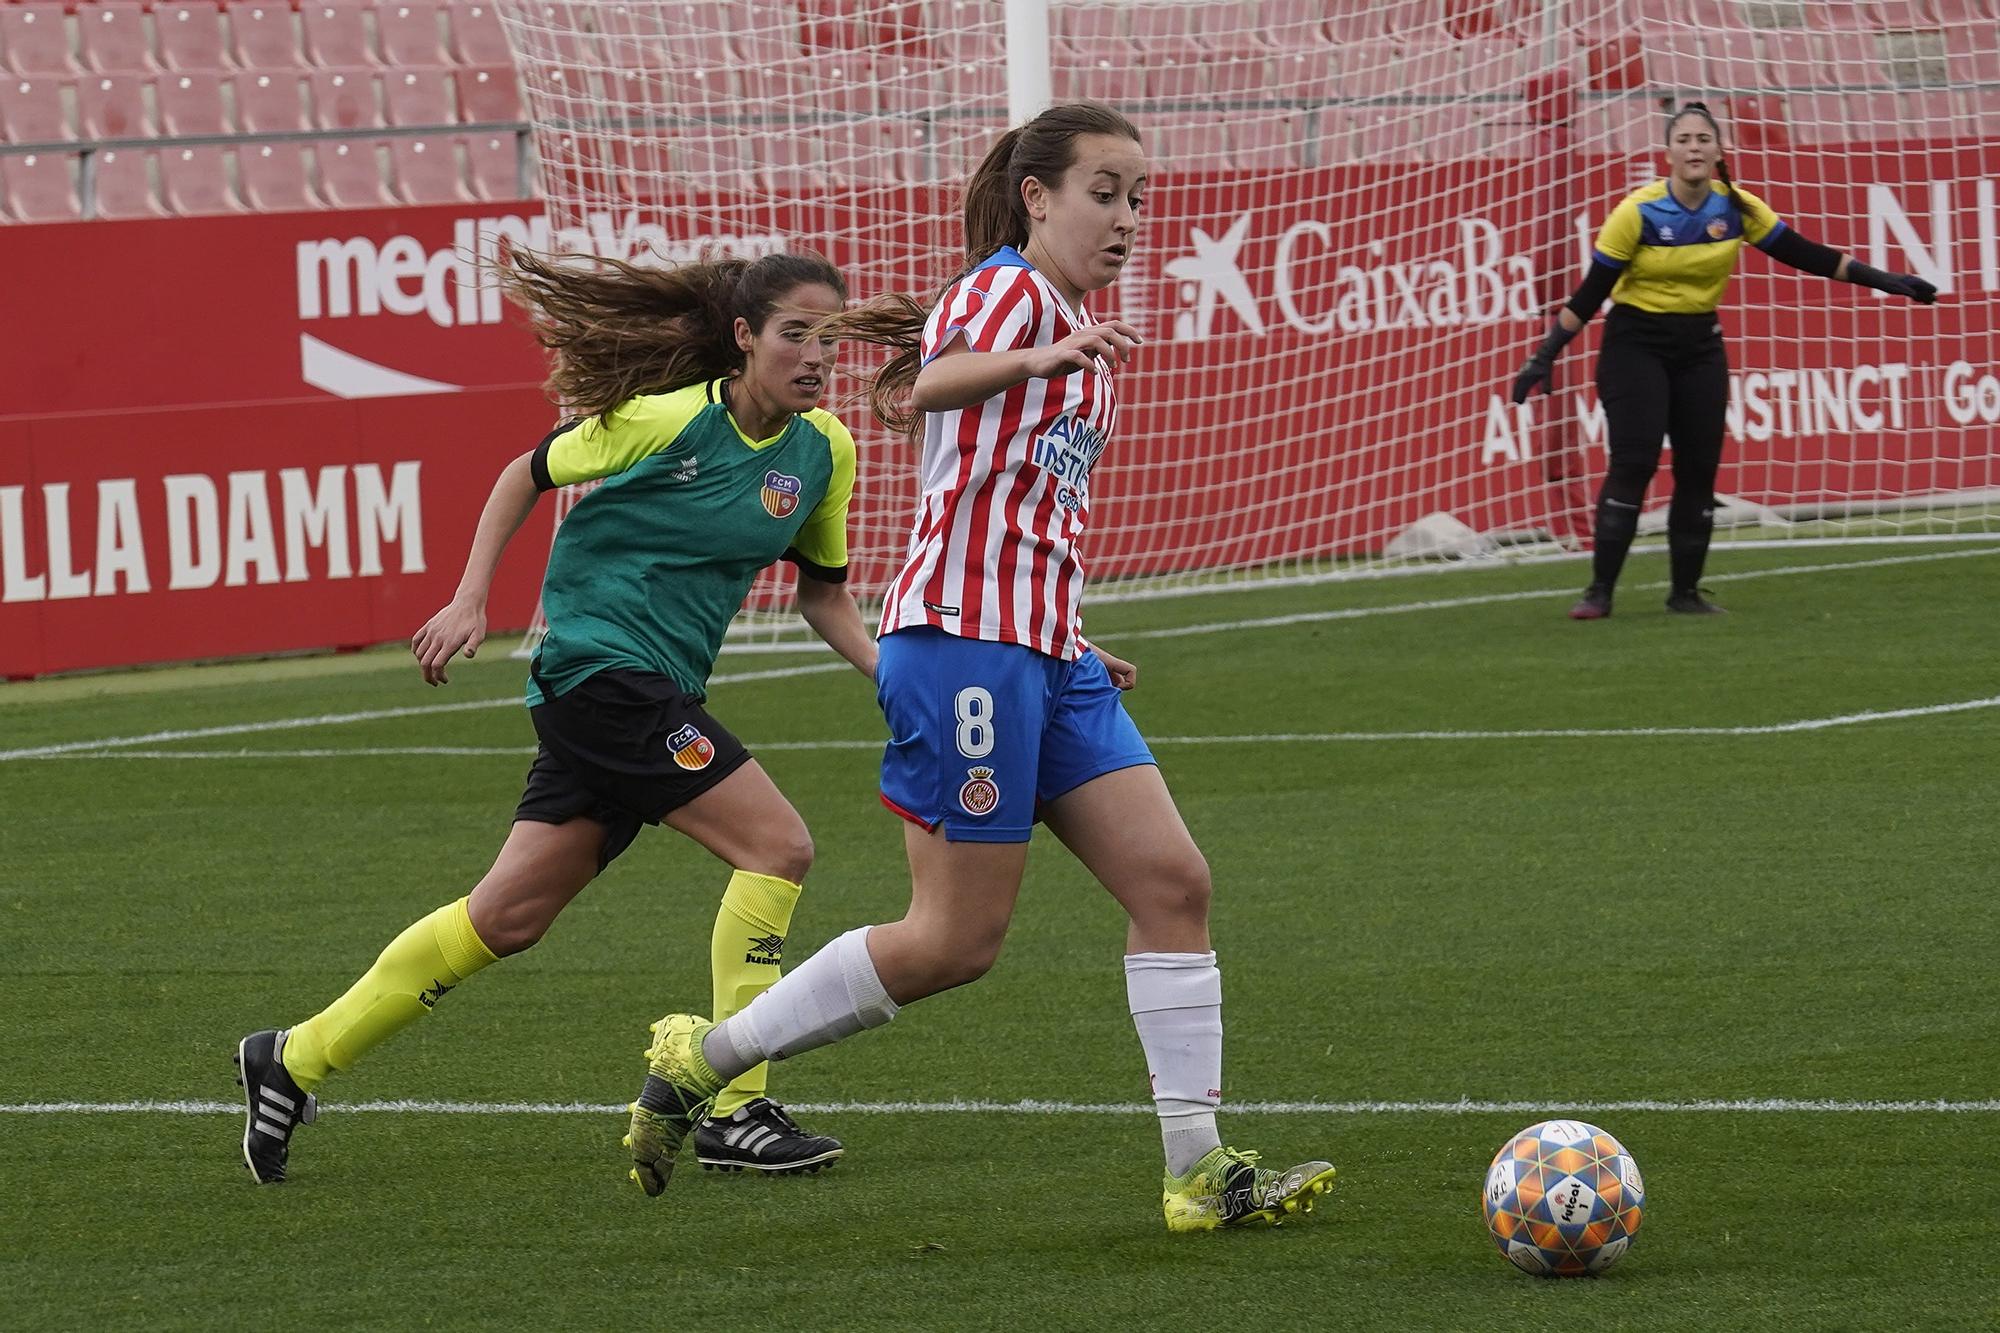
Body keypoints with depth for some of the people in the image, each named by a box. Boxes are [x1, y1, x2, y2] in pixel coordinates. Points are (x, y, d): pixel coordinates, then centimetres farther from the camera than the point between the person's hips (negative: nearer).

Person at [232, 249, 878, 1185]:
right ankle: (735, 1112, -13)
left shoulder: (824, 450, 4)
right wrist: (469, 601, -5)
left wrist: (887, 671, -1)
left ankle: (294, 1061, 22)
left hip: (658, 695, 7)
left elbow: (823, 591, 16)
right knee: (777, 845, -17)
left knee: (509, 915, 11)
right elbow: (526, 476, 0)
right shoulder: (668, 417, -14)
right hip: (600, 667, -7)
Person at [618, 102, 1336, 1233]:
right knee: (957, 941, -6)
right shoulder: (1010, 288, -8)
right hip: (966, 639, -9)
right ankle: (705, 1057, 7)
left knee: (1173, 883, -1)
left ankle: (1200, 1170, 1)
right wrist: (1038, 359, -51)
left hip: (1046, 652, 9)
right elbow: (927, 388, -32)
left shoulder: (1076, 327, 20)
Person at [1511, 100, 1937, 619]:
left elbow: (1805, 254, 1)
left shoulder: (1736, 209, -6)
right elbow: (1590, 293, -13)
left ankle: (1686, 591, 13)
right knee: (1633, 463, -15)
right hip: (1636, 343, -4)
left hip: (1700, 346, 4)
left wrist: (1884, 280, -2)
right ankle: (1599, 591, -10)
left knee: (1699, 468, 1)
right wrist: (1544, 358, -15)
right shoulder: (1638, 212, -17)